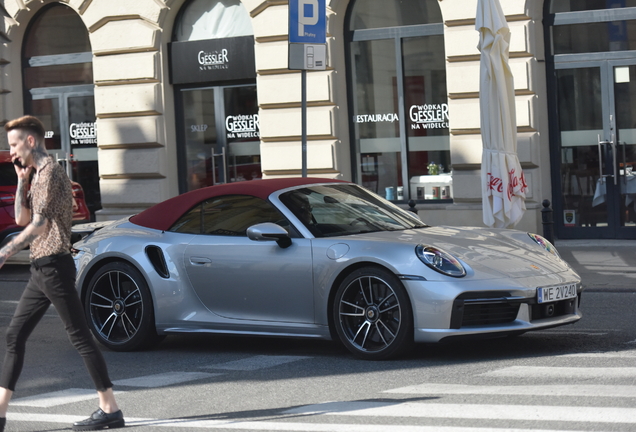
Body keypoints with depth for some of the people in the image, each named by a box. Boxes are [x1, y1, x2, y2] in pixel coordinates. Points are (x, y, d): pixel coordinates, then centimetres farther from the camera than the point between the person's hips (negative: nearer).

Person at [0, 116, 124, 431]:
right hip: (41, 267, 10)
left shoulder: (50, 171, -12)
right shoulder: (38, 175, 18)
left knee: (80, 337, -8)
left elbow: (39, 224, -22)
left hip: (54, 265, -10)